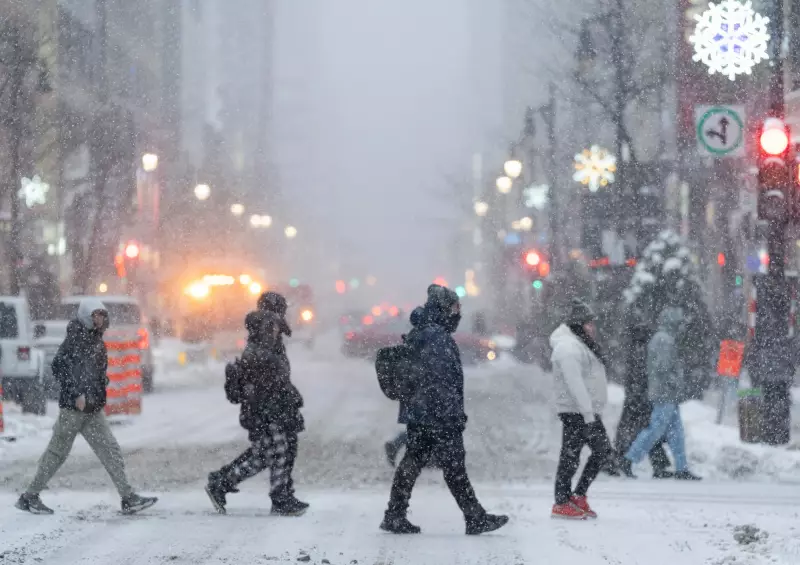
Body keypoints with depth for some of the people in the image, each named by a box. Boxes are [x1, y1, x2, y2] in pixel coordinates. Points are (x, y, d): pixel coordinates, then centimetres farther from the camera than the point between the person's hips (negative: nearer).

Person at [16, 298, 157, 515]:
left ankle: (128, 498, 0)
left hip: (93, 409, 8)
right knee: (57, 452, 1)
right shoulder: (76, 338, -11)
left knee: (110, 451, 1)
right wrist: (76, 394, -21)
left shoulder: (97, 340, 14)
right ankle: (29, 497, 12)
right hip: (73, 407, -8)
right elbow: (59, 367, -18)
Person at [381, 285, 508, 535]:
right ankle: (476, 519, 4)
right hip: (440, 418, -10)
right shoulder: (439, 337, -15)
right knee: (455, 467, -3)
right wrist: (455, 415, -18)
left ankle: (394, 516, 12)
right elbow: (443, 381, -20)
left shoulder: (420, 337, 15)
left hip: (418, 416, 10)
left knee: (411, 464, 10)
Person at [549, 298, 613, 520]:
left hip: (589, 410, 11)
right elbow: (575, 383, -22)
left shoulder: (582, 344, 18)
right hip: (575, 412, -11)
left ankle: (578, 496, 19)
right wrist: (588, 414, -24)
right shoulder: (568, 347, -17)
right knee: (570, 456, -4)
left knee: (603, 450, 12)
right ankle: (561, 504, 4)